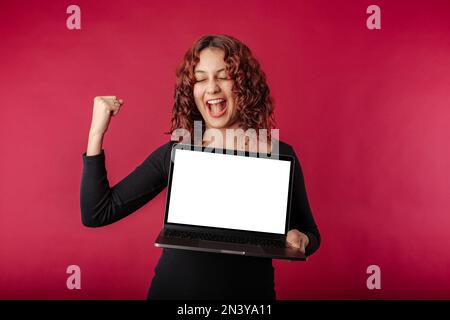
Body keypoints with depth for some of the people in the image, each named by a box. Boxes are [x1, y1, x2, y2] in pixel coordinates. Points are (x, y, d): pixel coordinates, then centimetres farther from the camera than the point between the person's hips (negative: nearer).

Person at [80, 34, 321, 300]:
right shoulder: (173, 154, -5)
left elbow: (309, 232, 3)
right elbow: (96, 214, -5)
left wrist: (300, 239, -20)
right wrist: (97, 132, -11)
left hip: (250, 290, 0)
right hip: (173, 290, 1)